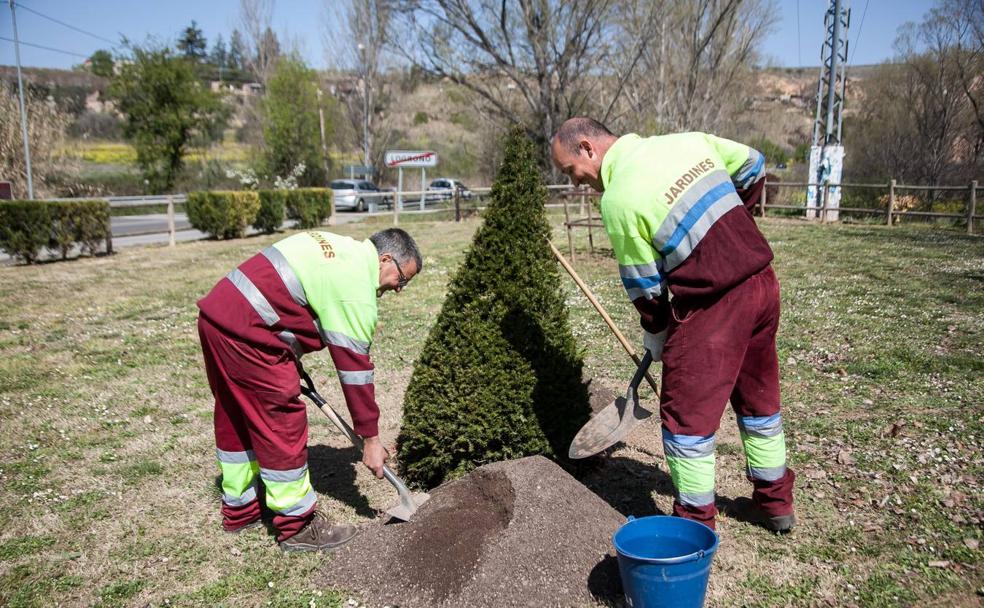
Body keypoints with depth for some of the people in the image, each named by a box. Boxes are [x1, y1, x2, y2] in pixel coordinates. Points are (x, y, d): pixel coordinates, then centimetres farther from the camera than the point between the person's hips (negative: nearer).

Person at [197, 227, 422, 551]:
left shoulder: (337, 246, 16)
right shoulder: (355, 288, -13)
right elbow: (354, 367, -12)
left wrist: (290, 360, 17)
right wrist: (370, 439, -4)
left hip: (216, 311, 11)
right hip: (244, 332, -11)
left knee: (235, 420, 21)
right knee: (283, 427, -1)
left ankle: (239, 510, 37)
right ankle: (297, 526, 12)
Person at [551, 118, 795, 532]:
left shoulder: (617, 199, -13)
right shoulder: (687, 141, 5)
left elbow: (643, 284, -6)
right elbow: (752, 165, 17)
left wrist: (654, 336, 10)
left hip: (710, 305, -8)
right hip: (762, 283, 8)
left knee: (687, 416, 7)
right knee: (760, 400, 23)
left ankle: (696, 522, 20)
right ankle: (776, 503, 39)